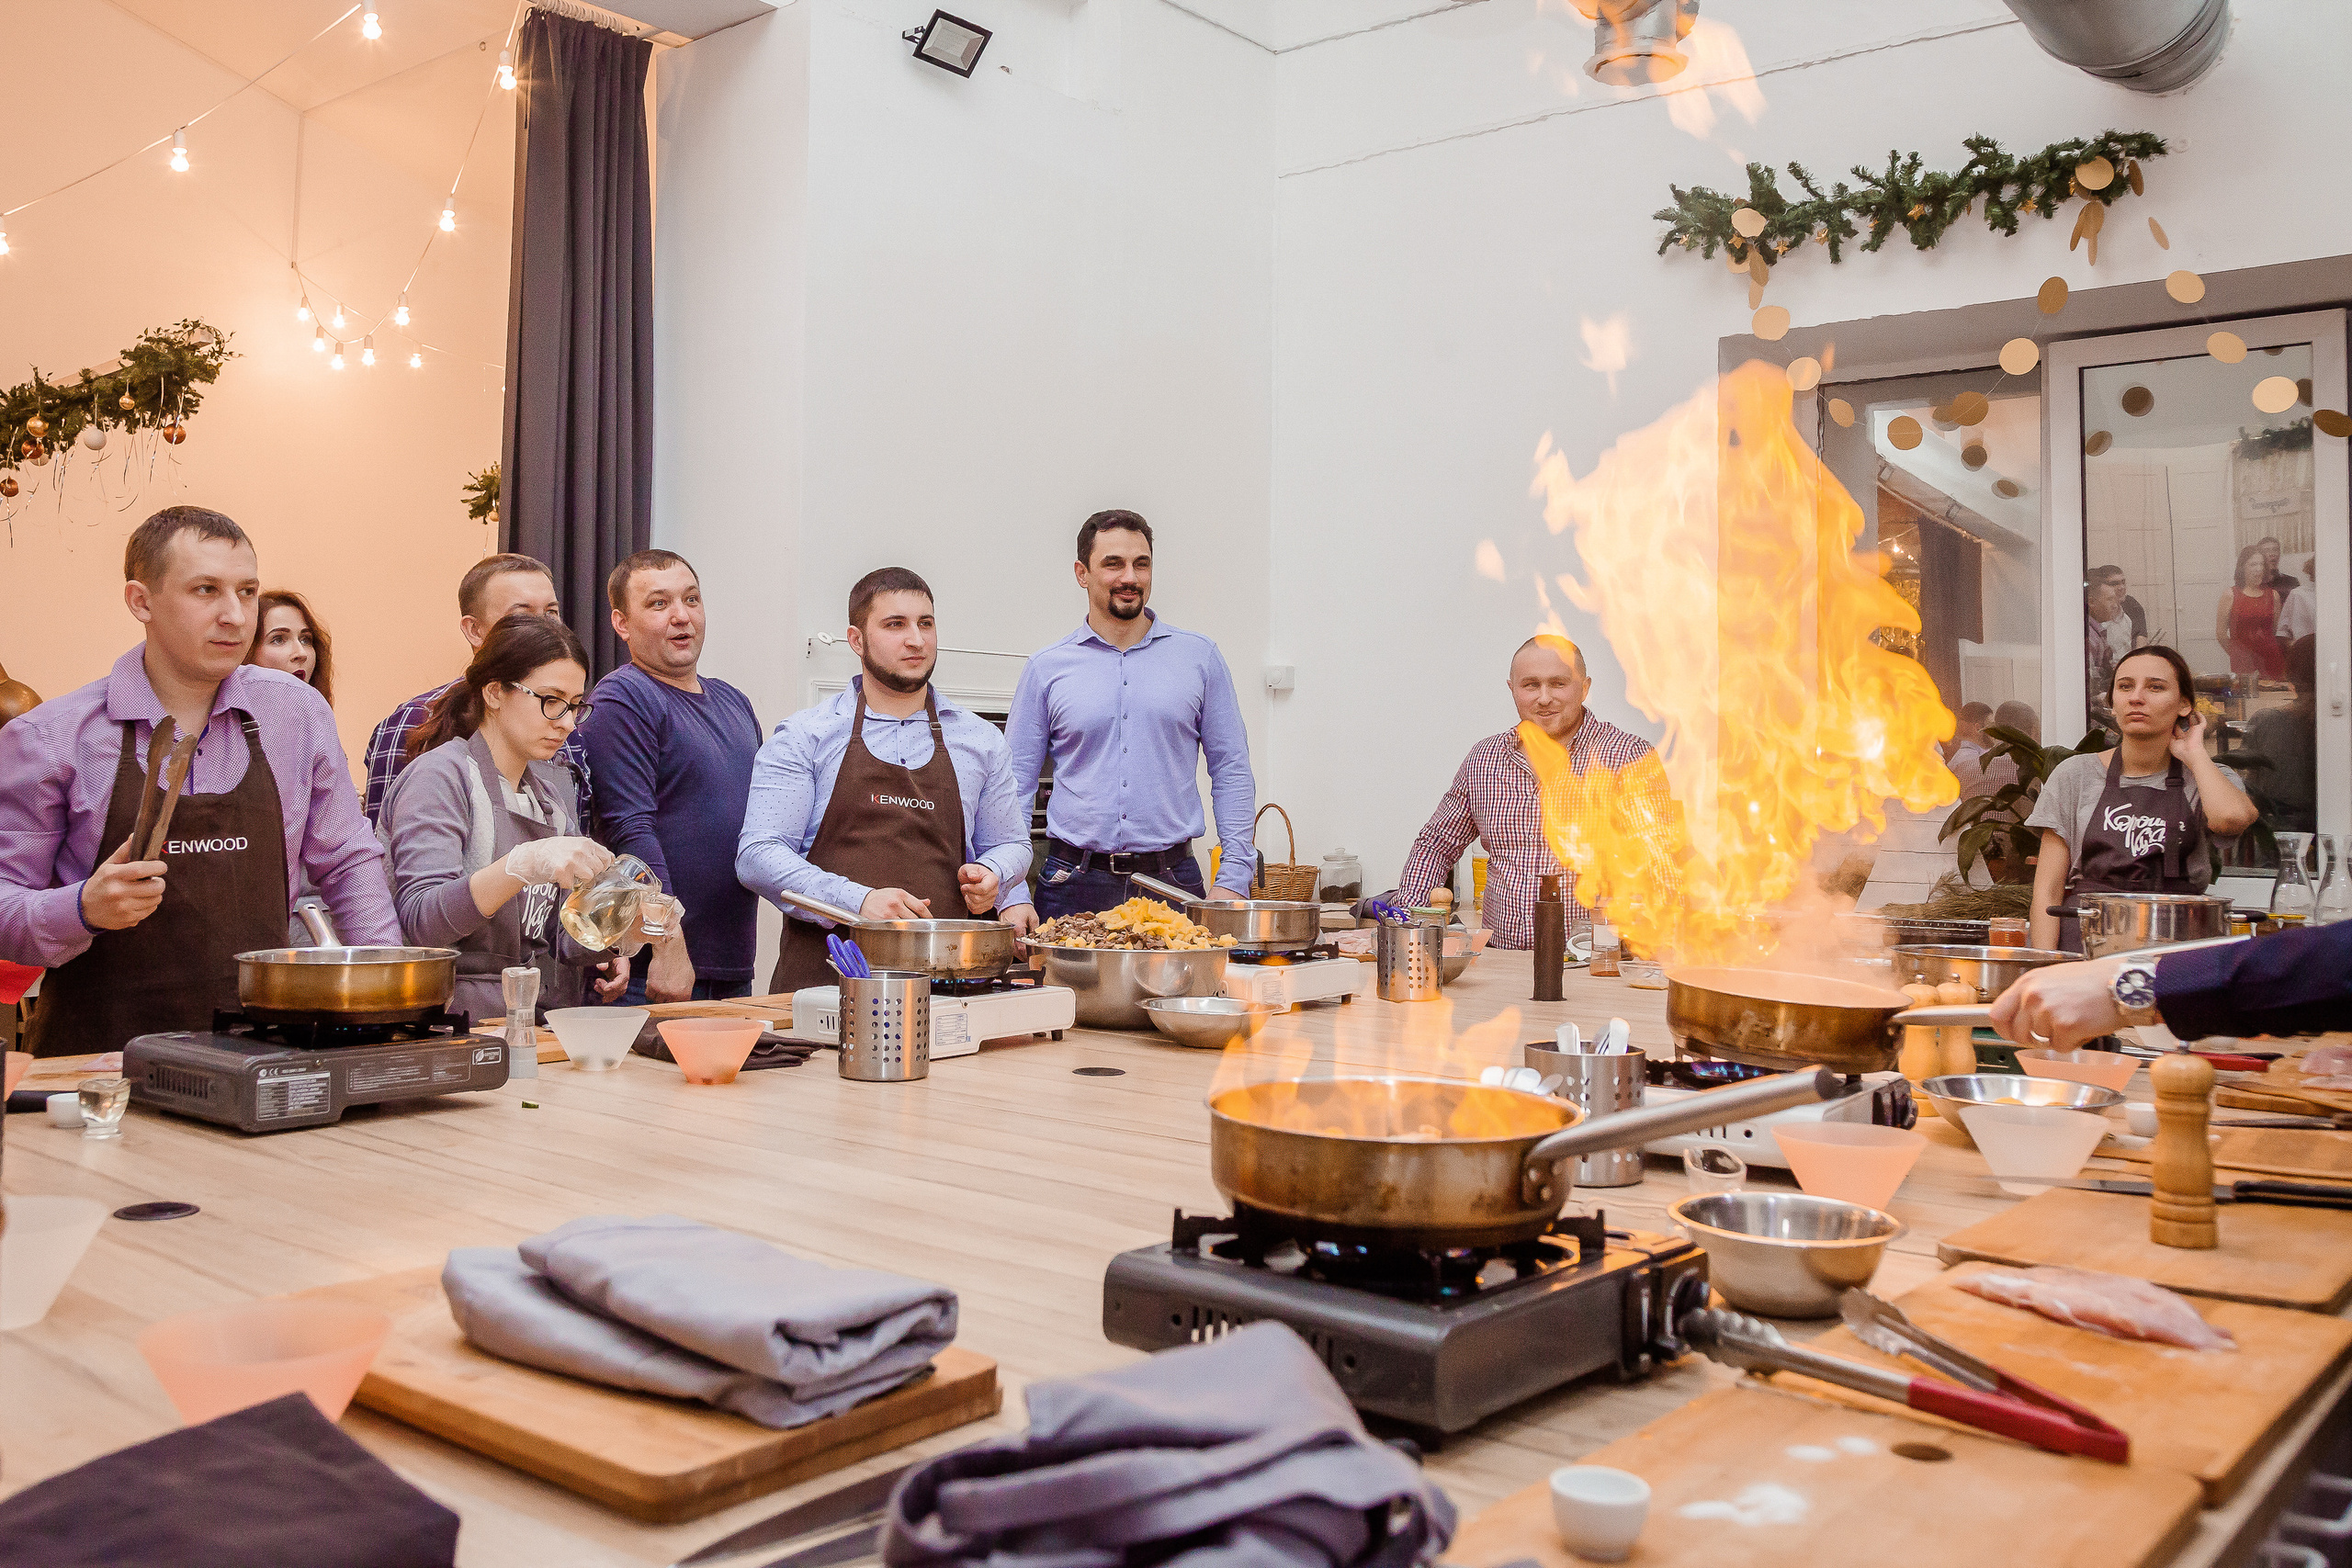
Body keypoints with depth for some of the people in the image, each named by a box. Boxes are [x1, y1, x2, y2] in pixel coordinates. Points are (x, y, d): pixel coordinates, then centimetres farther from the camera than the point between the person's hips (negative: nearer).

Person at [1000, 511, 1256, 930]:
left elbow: (1231, 772, 7)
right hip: (1073, 885, 0)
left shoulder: (1200, 657, 6)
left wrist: (1233, 879, -1)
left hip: (1173, 879, 0)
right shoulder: (1047, 668, 5)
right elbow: (1015, 786, 5)